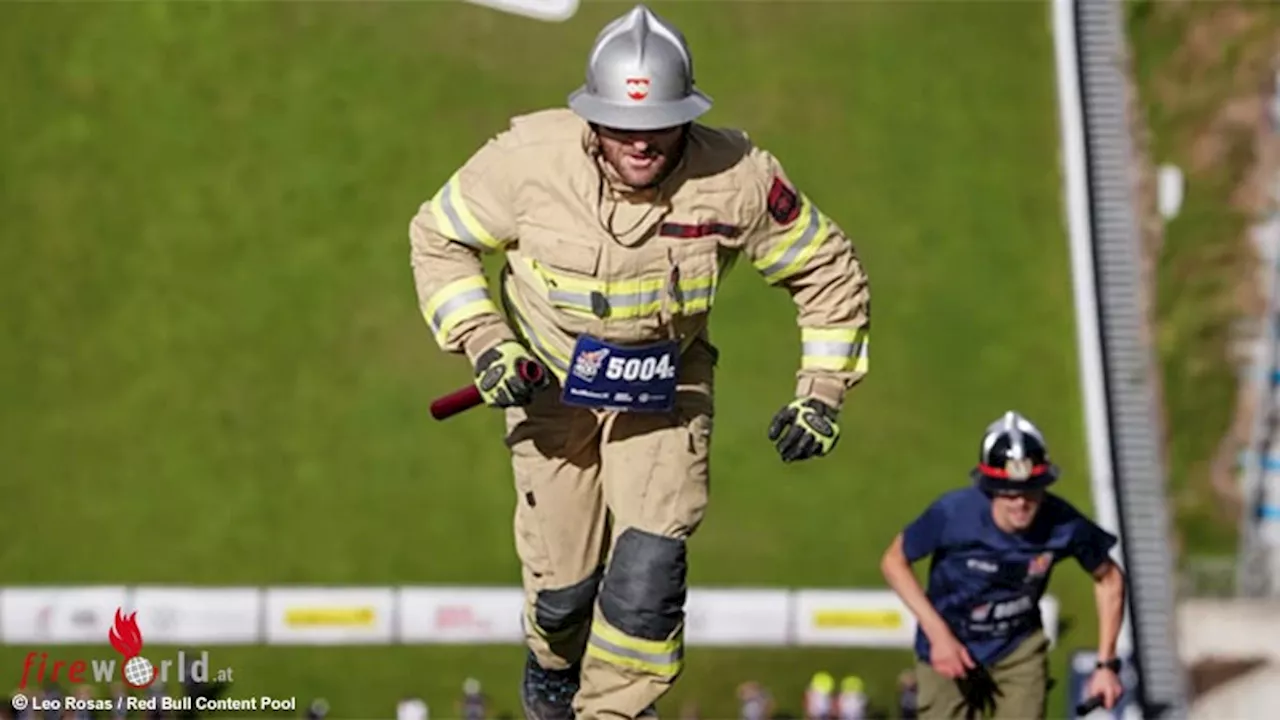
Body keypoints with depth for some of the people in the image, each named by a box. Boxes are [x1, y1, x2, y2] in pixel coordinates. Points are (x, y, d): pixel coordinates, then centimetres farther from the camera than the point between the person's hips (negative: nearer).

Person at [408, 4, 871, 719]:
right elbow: (439, 239, -6)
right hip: (551, 384, 0)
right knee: (563, 583, 3)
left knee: (649, 569, -18)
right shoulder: (530, 158, -24)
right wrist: (484, 342, -18)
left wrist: (822, 390, -10)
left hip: (665, 390, 0)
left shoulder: (737, 177, -22)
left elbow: (828, 270, -5)